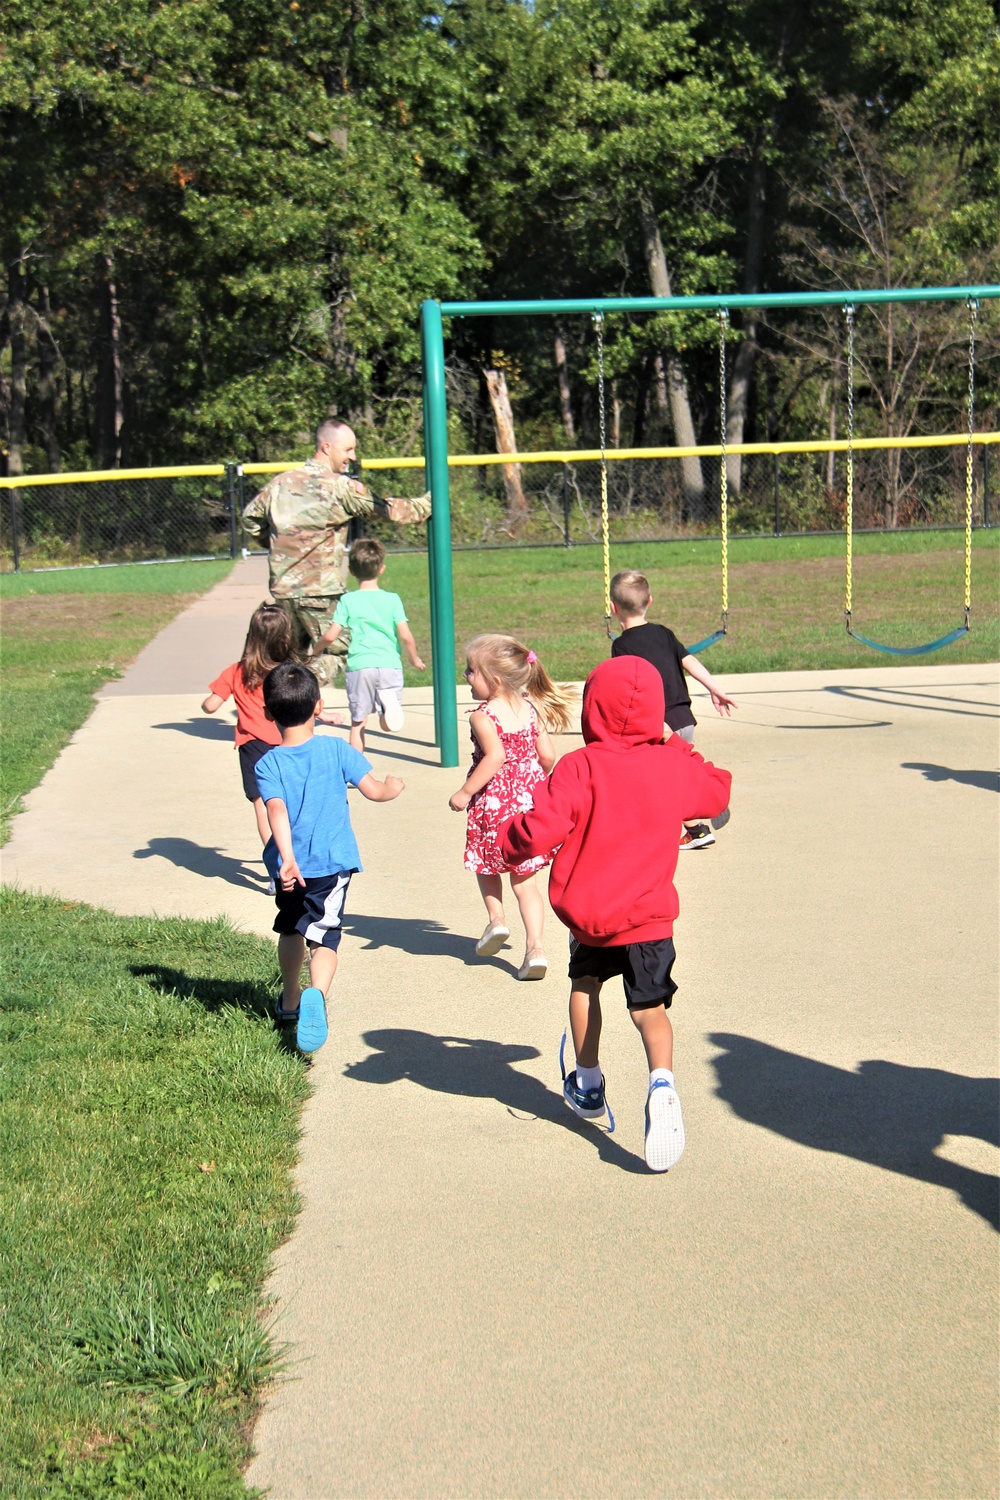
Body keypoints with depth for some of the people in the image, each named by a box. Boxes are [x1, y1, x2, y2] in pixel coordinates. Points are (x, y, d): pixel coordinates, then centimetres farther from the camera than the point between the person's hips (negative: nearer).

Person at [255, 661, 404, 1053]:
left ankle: (290, 1001, 40)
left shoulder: (268, 764, -6)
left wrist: (287, 858, -30)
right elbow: (373, 790, -5)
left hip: (290, 866, 2)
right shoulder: (336, 750, -5)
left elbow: (277, 810, -21)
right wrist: (393, 787, 18)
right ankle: (316, 993, -32)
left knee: (290, 929, 24)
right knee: (324, 935, -3)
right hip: (332, 863, -2)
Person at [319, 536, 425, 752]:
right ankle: (389, 702, -27)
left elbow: (330, 637, -2)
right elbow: (406, 636, -2)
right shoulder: (392, 600, 4)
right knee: (388, 724, 5)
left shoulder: (347, 601, 2)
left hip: (359, 665, 0)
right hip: (390, 665, 0)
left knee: (358, 721, 11)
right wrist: (414, 658, 16)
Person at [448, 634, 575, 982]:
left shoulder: (483, 717, -15)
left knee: (486, 864, 25)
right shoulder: (530, 710, 3)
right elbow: (548, 757, 4)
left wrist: (464, 793, -20)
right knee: (525, 880, 8)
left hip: (494, 802, -5)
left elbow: (495, 757, -28)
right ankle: (535, 947, 0)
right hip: (529, 800, 5)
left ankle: (496, 918, 18)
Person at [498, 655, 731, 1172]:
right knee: (649, 1005, 1)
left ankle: (588, 1085, 37)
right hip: (650, 915, 1)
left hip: (587, 910, -1)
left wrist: (508, 843, 0)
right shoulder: (676, 766, 0)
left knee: (585, 982, 25)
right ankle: (661, 1082, -28)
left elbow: (540, 830, -21)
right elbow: (718, 792, 20)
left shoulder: (581, 767, -13)